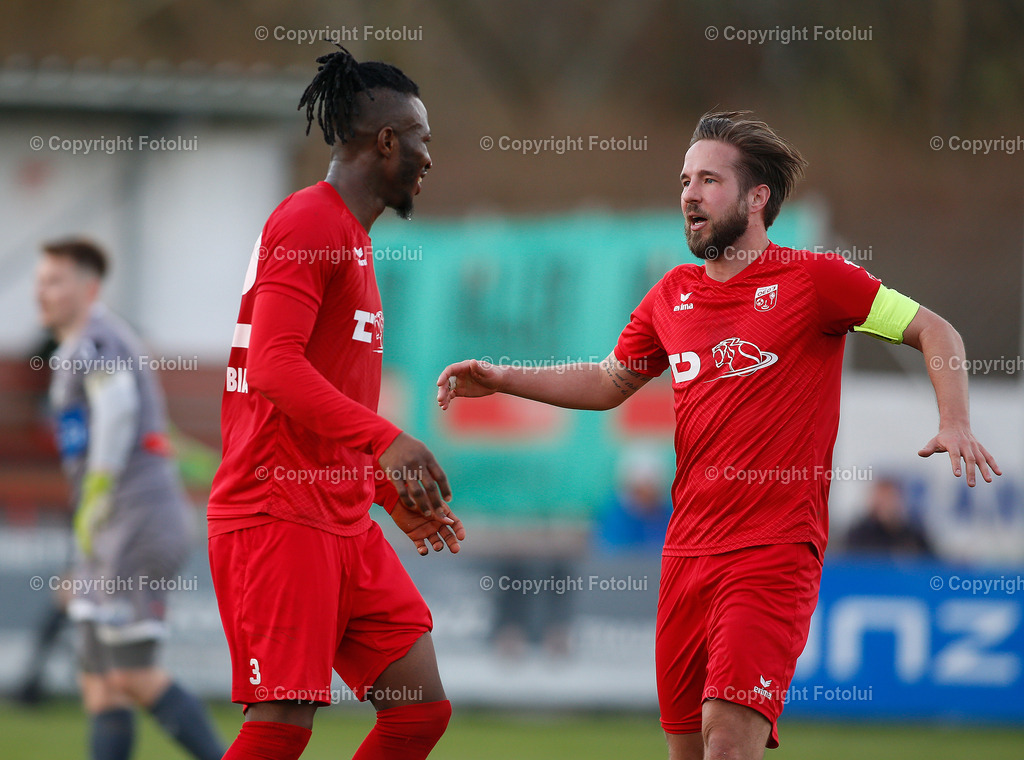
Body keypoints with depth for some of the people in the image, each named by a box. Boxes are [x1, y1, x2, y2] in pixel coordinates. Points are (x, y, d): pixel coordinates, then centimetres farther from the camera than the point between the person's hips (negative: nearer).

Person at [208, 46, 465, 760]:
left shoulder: (354, 240, 22)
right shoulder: (309, 220, -9)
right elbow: (274, 367, -21)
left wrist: (399, 496, 26)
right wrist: (386, 441, -28)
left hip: (346, 526, 10)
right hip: (279, 515, -10)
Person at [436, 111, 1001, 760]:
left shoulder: (812, 279, -5)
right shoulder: (672, 295, 12)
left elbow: (934, 331, -2)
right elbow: (611, 382, 26)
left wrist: (955, 423, -17)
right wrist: (502, 379, 17)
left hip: (774, 551, -6)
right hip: (687, 548, 6)